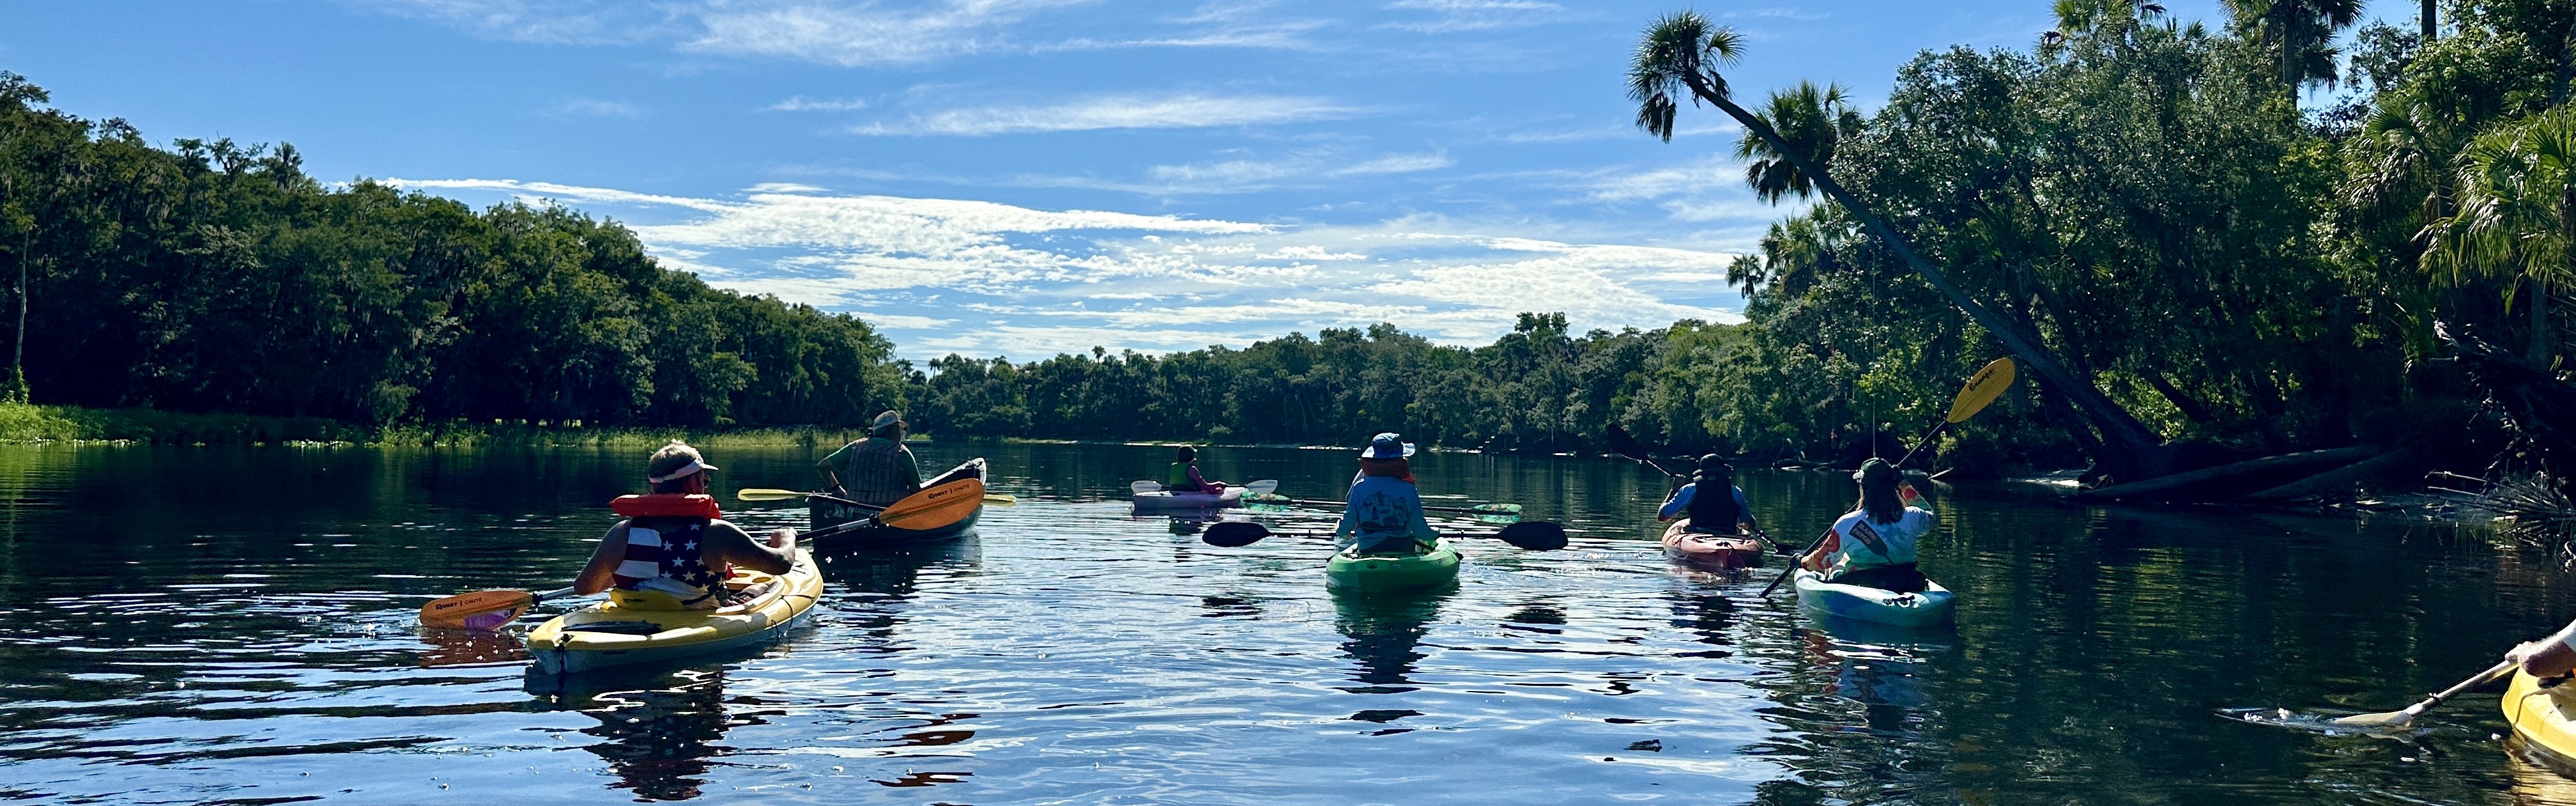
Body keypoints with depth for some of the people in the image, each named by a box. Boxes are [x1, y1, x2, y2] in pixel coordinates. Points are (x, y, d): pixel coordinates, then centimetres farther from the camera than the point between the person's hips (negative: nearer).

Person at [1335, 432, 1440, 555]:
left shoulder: (1360, 487, -10)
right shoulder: (1409, 490, -12)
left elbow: (1349, 519, -1)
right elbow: (1419, 526, -7)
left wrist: (1342, 533, 23)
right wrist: (1435, 537, 16)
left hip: (1367, 549, 0)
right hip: (1403, 549, 0)